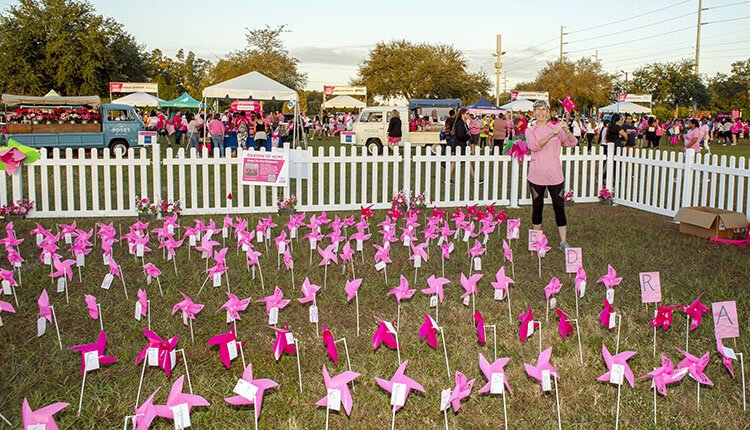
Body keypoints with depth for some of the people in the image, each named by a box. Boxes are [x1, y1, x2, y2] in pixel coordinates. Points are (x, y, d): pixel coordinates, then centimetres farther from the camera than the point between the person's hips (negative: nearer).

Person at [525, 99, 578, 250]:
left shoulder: (556, 129, 4)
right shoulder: (530, 130, 3)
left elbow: (572, 143, -8)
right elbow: (534, 146, -17)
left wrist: (567, 131, -28)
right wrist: (551, 135, -30)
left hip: (555, 175, 0)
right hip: (536, 176, 0)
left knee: (559, 207, 0)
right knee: (537, 207, 10)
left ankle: (563, 242, 6)